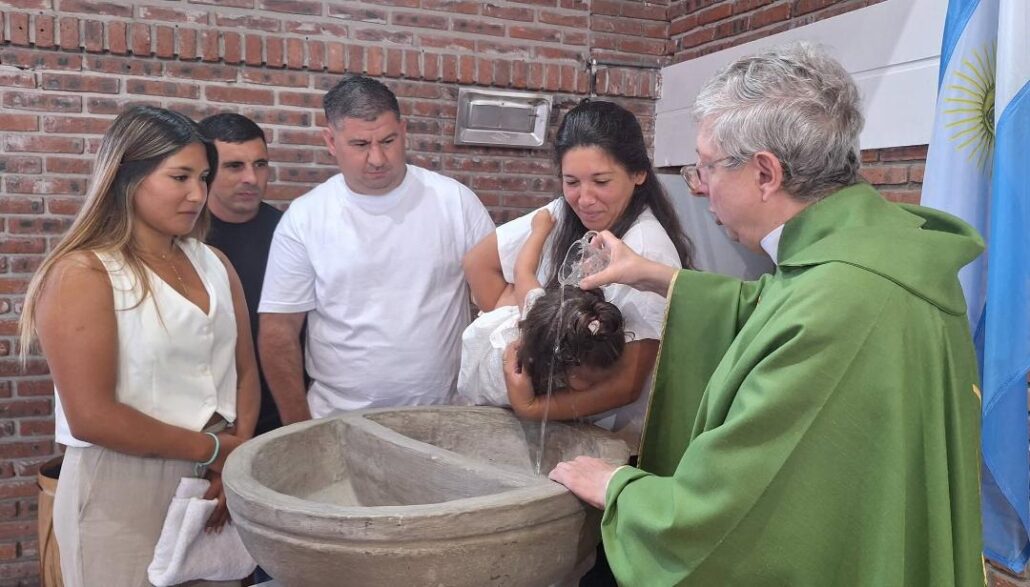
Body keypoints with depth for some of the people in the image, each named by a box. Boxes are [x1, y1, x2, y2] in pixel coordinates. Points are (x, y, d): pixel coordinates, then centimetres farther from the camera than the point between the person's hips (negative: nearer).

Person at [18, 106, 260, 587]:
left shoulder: (213, 263, 8)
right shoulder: (82, 273, -11)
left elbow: (244, 371, 8)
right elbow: (90, 417, -18)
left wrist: (238, 459, -7)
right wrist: (213, 449, -12)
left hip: (213, 486, 6)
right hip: (123, 493, -5)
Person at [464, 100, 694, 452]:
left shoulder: (647, 251, -20)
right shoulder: (562, 218, -4)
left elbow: (628, 384, -20)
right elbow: (479, 263, 6)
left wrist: (532, 409, -28)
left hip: (617, 438, -4)